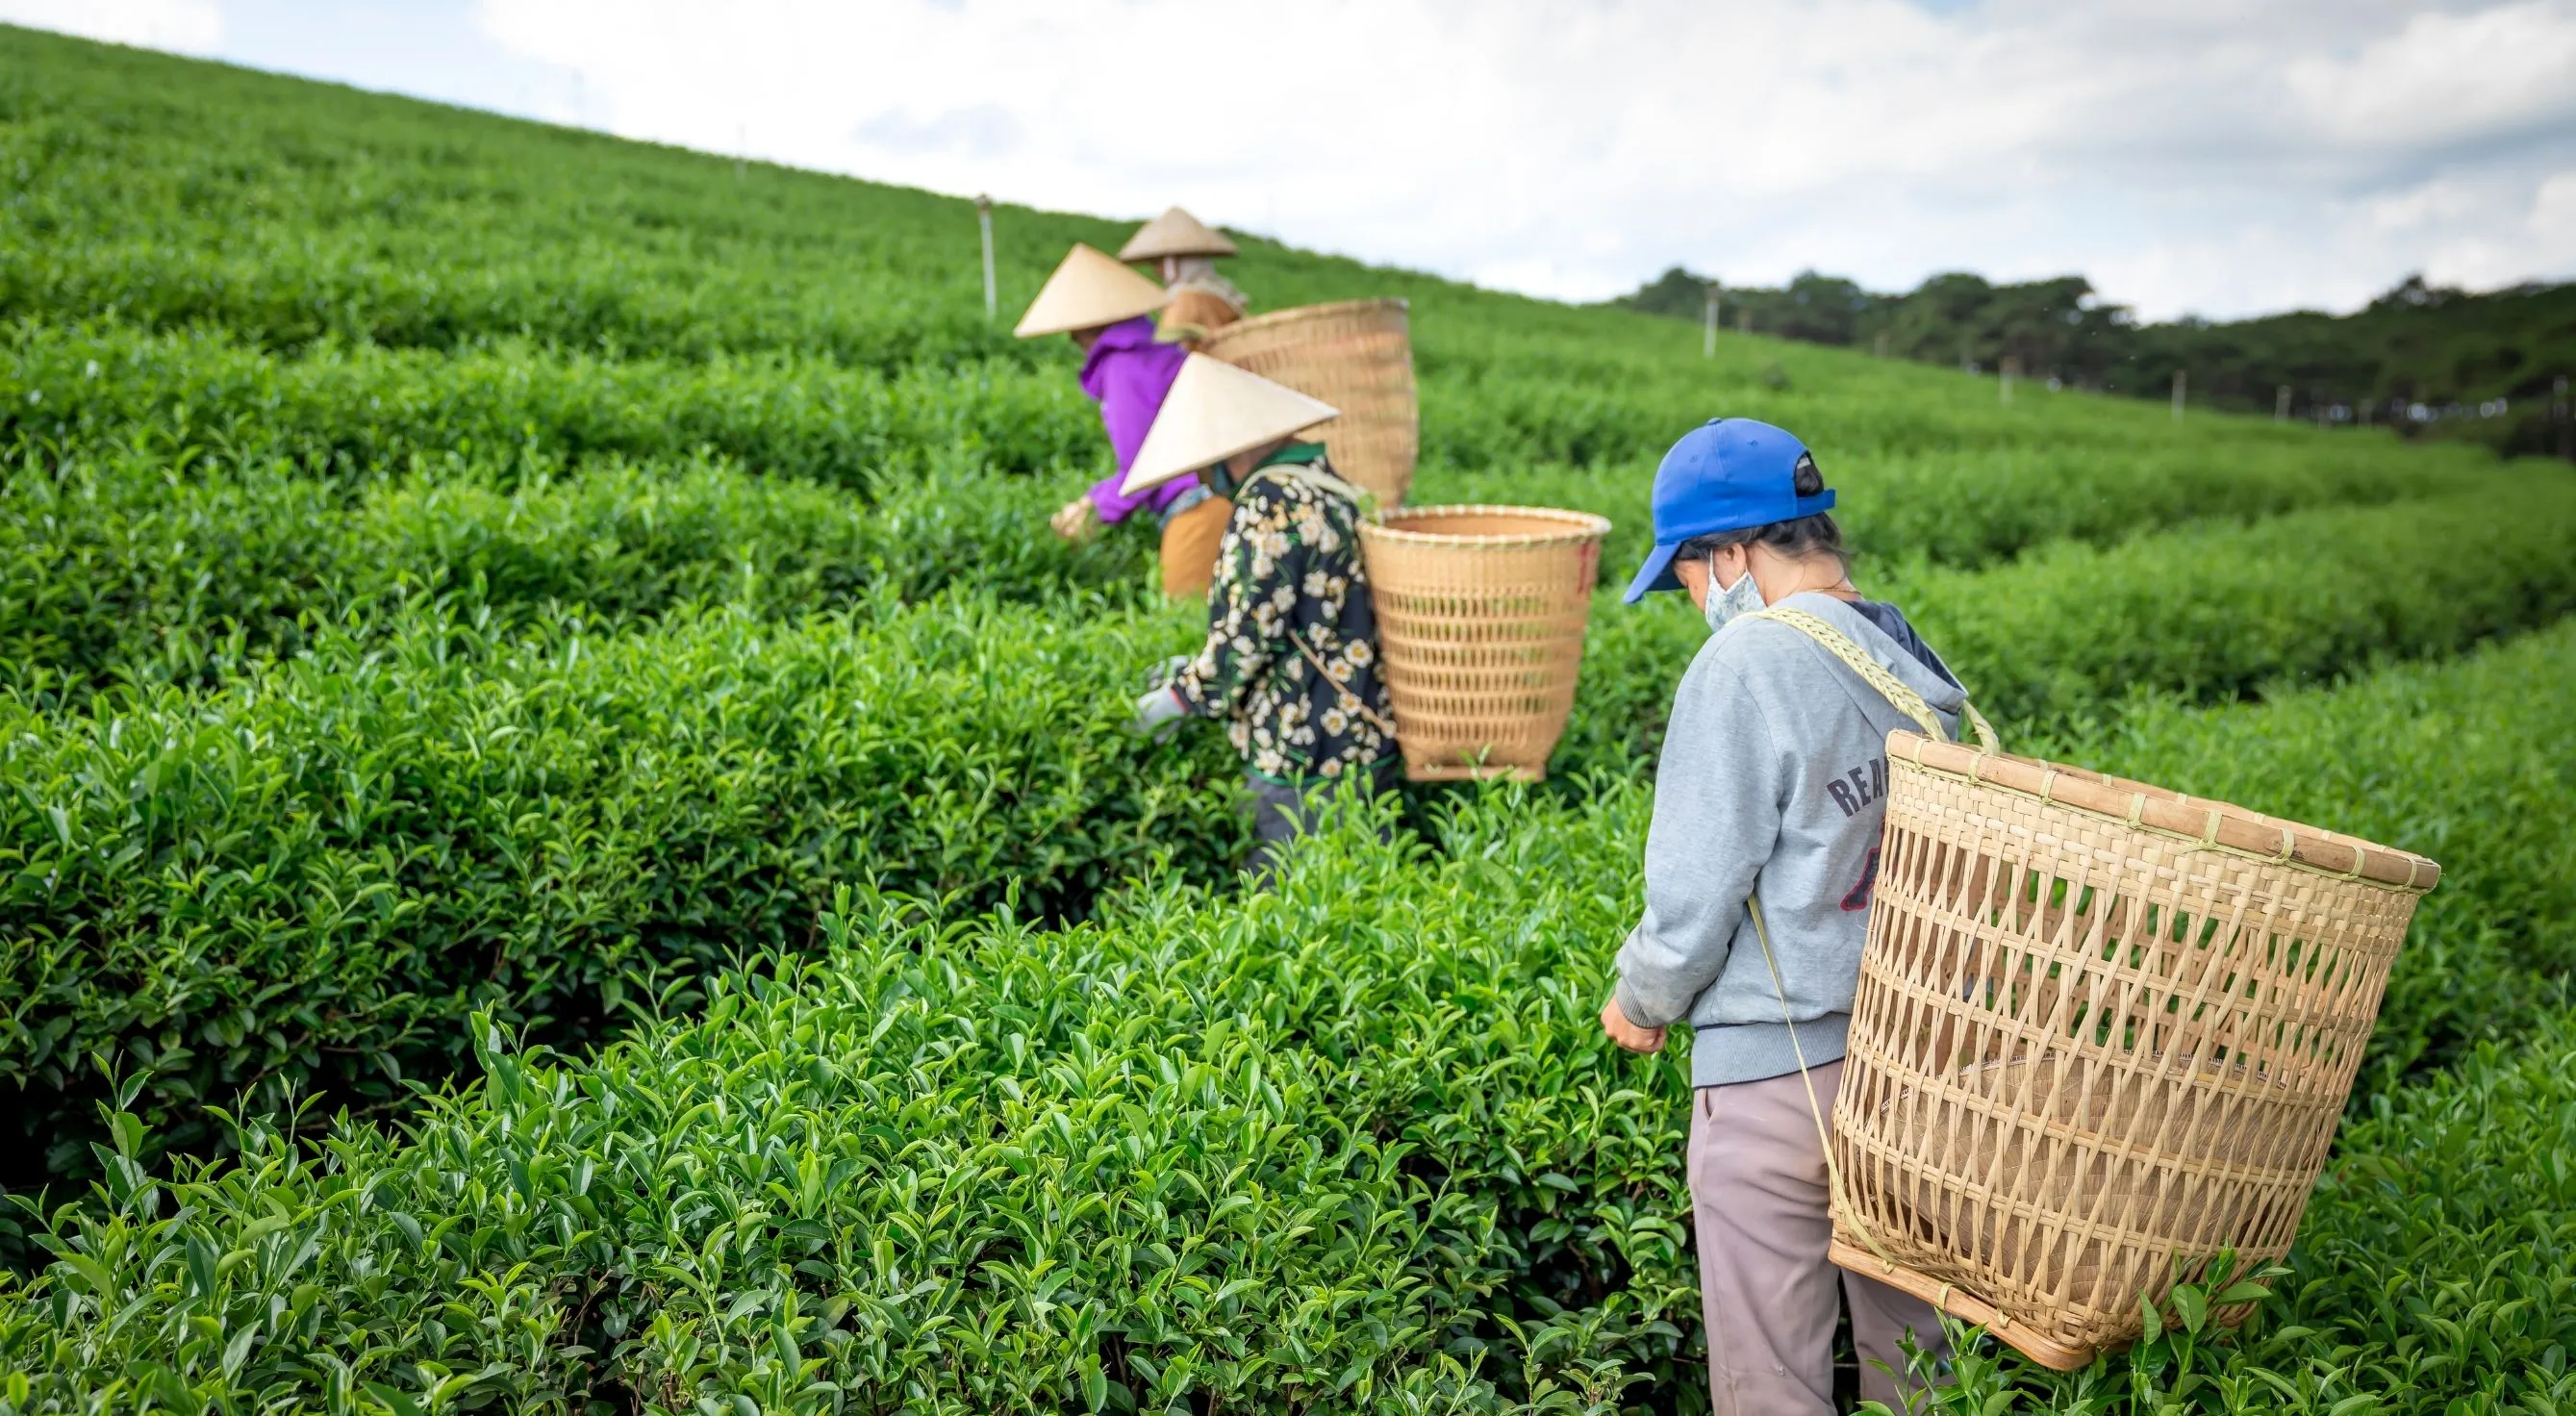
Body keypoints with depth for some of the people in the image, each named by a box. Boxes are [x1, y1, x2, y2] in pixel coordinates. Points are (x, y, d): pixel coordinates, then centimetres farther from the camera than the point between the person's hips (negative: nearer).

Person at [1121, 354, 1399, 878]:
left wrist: (1182, 696, -4)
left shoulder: (1270, 505, -19)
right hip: (1359, 735, 10)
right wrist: (1196, 674, 17)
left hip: (1308, 756, -10)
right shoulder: (1328, 486, 11)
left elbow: (1246, 634, -20)